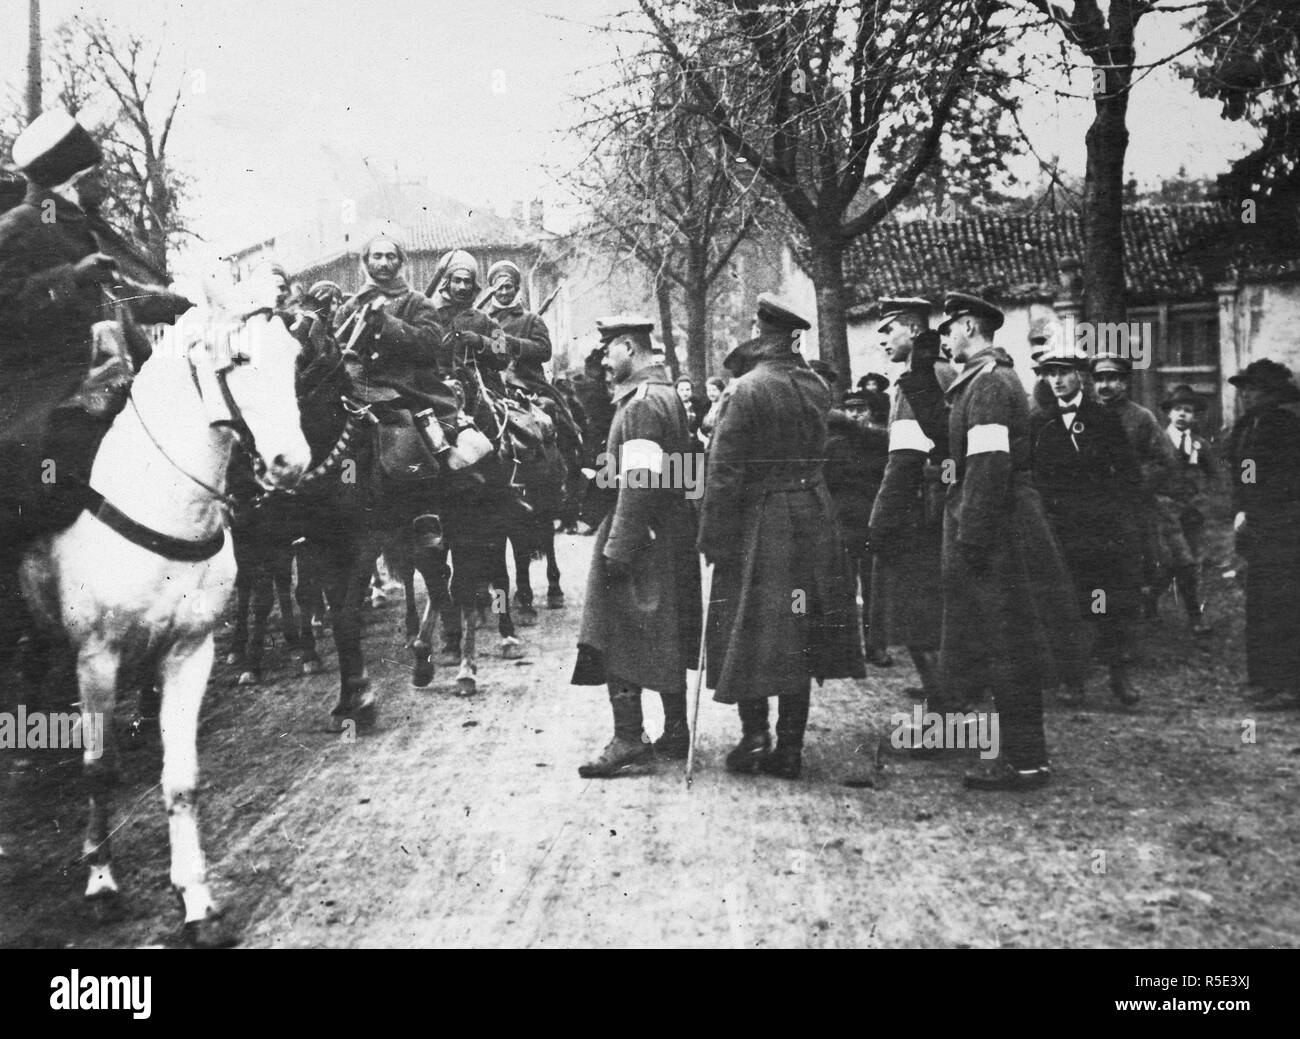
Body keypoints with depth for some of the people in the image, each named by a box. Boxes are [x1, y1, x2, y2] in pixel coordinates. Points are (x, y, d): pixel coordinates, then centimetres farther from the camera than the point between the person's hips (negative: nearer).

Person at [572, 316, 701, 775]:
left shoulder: (642, 402, -16)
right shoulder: (667, 394, 16)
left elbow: (639, 483, -22)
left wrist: (616, 549, -22)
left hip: (641, 538, -10)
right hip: (672, 540, 10)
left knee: (619, 639, -6)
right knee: (666, 642, 14)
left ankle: (629, 741, -6)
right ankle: (675, 734, 20)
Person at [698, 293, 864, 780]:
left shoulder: (746, 390, -14)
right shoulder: (816, 386, 4)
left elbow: (724, 472, -16)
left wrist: (712, 539, -10)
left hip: (758, 520, -5)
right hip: (812, 516, 5)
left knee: (749, 633, 7)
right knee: (798, 637, 9)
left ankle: (755, 734, 4)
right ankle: (790, 748, 13)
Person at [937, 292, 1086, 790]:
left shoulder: (988, 384, -14)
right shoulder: (997, 379, 18)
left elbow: (988, 467, -21)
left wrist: (969, 541, -22)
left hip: (995, 530, -10)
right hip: (1012, 530, 10)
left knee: (1007, 650, -5)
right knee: (1010, 651, 13)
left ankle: (1024, 761, 1)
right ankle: (1023, 753, 20)